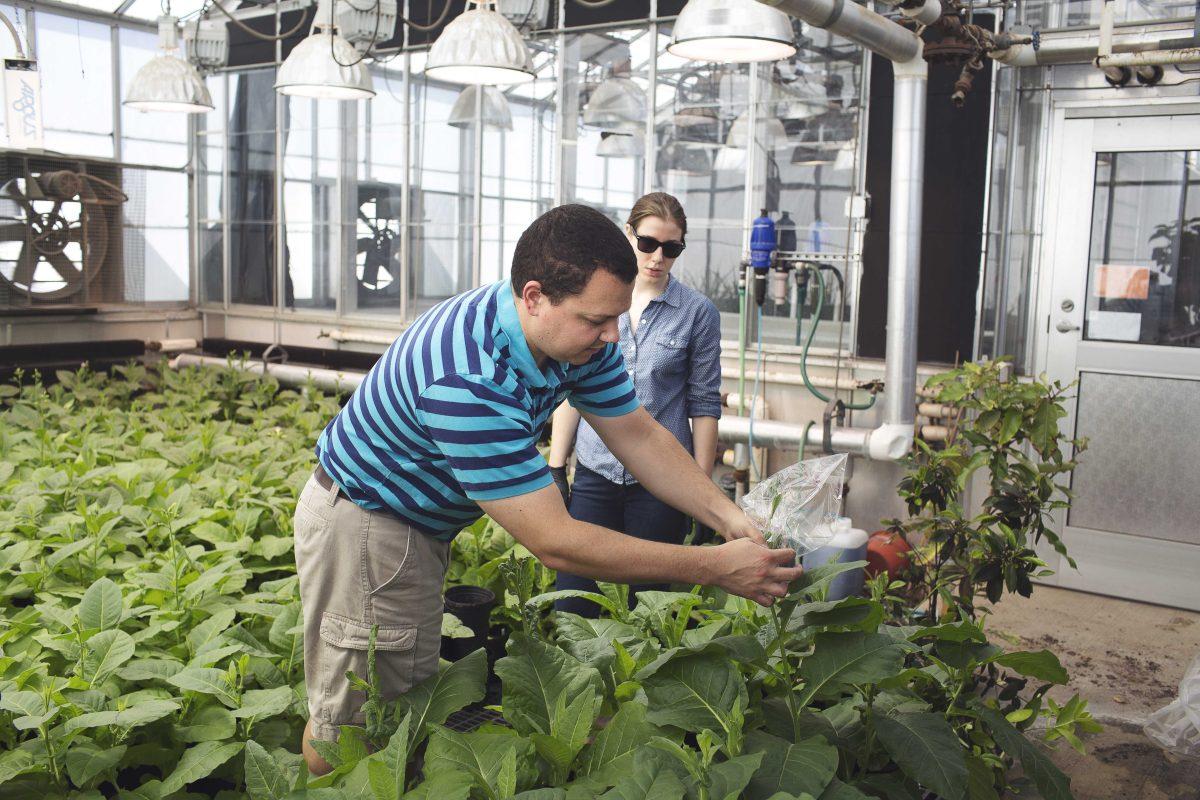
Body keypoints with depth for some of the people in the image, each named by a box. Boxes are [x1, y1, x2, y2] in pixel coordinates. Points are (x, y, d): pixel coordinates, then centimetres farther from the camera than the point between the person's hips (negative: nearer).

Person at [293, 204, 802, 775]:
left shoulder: (579, 337, -12)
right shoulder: (470, 379, -39)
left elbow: (639, 437, -3)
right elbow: (554, 543, -37)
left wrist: (730, 519, -16)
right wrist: (714, 567, -34)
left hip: (422, 527, 8)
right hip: (362, 523, -8)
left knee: (410, 699, 20)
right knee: (354, 723, 6)